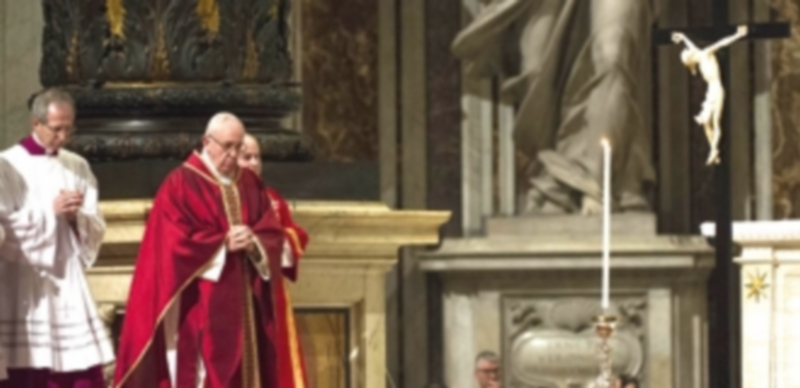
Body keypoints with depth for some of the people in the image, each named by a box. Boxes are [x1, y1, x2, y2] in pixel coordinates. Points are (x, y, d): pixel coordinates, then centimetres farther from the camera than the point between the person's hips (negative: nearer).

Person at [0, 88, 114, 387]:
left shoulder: (78, 166, 11)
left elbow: (96, 228, 8)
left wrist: (76, 217, -13)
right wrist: (51, 210, -17)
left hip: (69, 282, 4)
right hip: (25, 286, -4)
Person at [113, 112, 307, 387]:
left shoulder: (249, 184, 13)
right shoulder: (180, 183, -5)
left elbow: (273, 233, 8)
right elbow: (173, 242, -13)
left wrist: (254, 242, -14)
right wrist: (223, 244, -16)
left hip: (246, 301, 6)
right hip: (201, 305, -6)